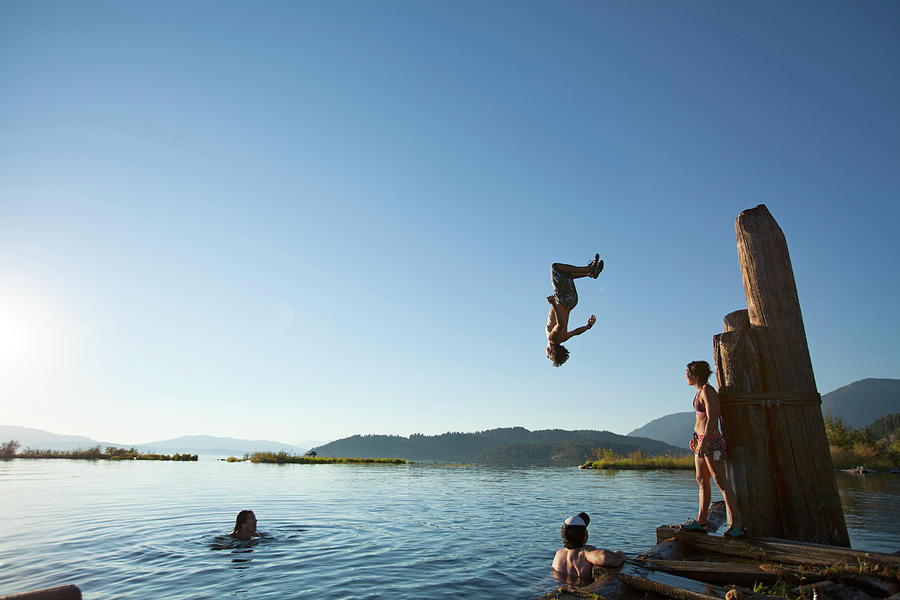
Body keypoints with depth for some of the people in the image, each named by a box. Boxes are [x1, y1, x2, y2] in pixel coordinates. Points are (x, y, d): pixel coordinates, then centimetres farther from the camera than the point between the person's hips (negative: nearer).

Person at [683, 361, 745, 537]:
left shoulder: (708, 391, -15)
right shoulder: (700, 391, 13)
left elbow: (712, 419, -21)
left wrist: (704, 443, -24)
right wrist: (695, 436, 20)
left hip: (711, 441, -10)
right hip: (701, 440, 10)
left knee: (721, 482, -6)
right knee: (702, 481, 11)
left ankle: (736, 524, 0)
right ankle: (701, 521, 17)